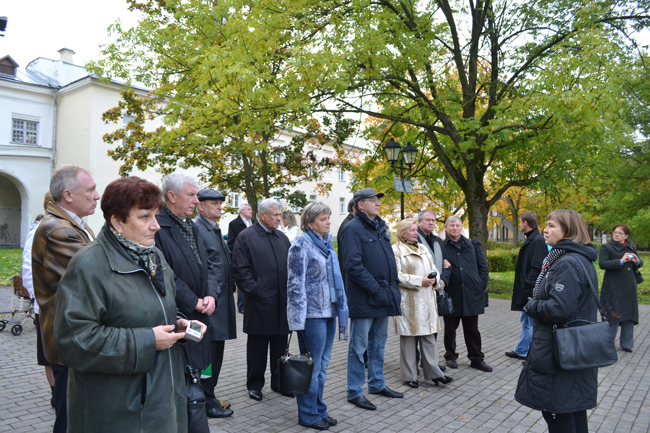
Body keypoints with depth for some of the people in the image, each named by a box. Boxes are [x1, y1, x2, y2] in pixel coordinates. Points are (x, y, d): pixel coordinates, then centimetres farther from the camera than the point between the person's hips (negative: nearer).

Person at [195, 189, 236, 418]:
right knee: (209, 353, 0)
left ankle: (209, 397, 29)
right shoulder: (197, 229, -13)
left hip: (221, 300, 10)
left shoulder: (215, 230, 17)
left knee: (216, 352, 16)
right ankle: (208, 403, 13)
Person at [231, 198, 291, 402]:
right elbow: (240, 270, -9)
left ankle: (279, 381, 29)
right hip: (260, 303, -5)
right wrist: (254, 292, -14)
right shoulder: (246, 237, -5)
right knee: (257, 346, 8)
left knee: (280, 346, 14)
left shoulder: (282, 238, 13)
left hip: (282, 303, 5)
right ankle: (254, 384, 23)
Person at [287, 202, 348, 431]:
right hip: (312, 314, -8)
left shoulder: (327, 243, 13)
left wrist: (341, 306, 17)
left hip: (329, 311, 8)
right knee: (312, 366, 3)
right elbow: (296, 284, -13)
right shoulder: (301, 245, -10)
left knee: (322, 365, 15)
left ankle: (319, 410, 28)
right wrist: (299, 317, -16)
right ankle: (308, 415, 17)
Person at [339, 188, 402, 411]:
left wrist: (393, 287, 9)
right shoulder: (353, 229, -12)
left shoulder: (380, 228, 14)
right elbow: (354, 266, -20)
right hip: (363, 299, -8)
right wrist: (376, 290, -20)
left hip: (383, 298, 9)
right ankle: (354, 391, 14)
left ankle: (377, 384, 33)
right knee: (359, 346, 2)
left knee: (378, 343, 19)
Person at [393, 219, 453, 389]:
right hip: (408, 301, -6)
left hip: (426, 300, 6)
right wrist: (420, 281, -17)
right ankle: (409, 376, 12)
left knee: (429, 336, 7)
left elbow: (434, 269, 20)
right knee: (408, 338, 1)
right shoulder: (396, 250, -6)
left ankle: (433, 373, 16)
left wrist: (434, 279, -3)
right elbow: (397, 276, -14)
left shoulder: (423, 248, 17)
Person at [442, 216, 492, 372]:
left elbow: (483, 265, 11)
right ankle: (451, 356, 24)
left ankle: (476, 358, 20)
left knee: (472, 328, 9)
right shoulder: (441, 246, 2)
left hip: (471, 293, 2)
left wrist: (481, 285, 2)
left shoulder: (473, 244, 11)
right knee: (450, 327, 9)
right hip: (451, 294, -1)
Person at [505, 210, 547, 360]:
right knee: (525, 320, 17)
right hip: (527, 290, 10)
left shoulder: (538, 240, -17)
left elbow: (537, 268, -23)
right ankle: (521, 351, 28)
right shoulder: (530, 240, 13)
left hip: (532, 292, -10)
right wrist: (520, 288, 14)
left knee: (532, 323, -2)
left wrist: (527, 288, -21)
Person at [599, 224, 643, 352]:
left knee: (629, 316, 7)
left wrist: (637, 261, -7)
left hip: (629, 288, 5)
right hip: (613, 287, -5)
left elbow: (639, 264, 16)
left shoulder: (631, 247, 11)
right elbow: (602, 263, -15)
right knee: (613, 317, -3)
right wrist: (621, 261, -24)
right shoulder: (606, 247, -4)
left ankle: (626, 344, 17)